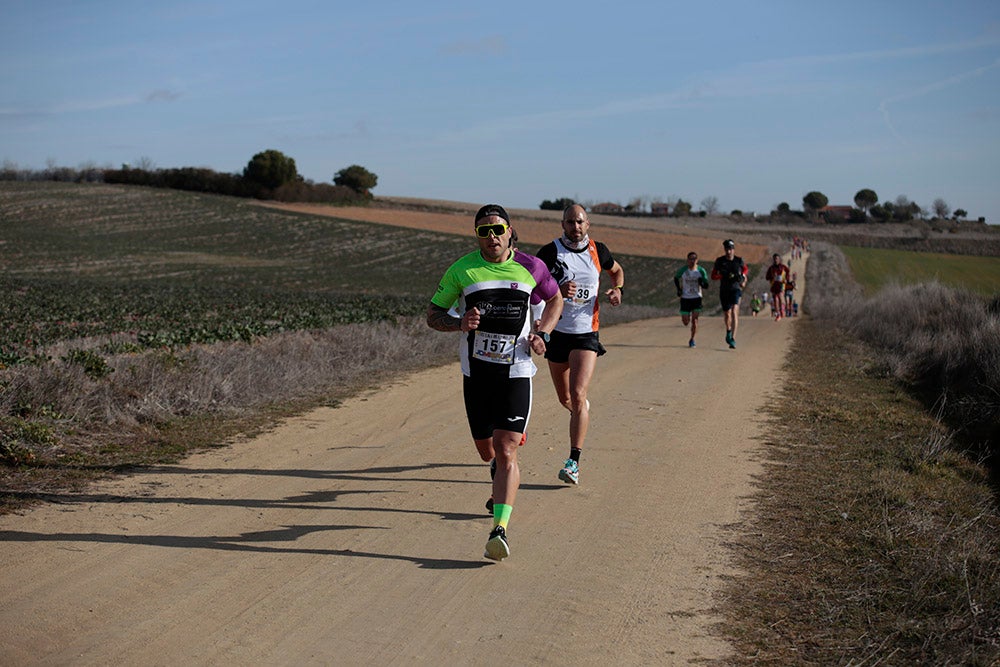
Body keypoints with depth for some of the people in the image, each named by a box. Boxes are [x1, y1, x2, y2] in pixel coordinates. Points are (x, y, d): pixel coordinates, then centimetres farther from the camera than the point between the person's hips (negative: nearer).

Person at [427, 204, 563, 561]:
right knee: (486, 451, 13)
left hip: (517, 372, -1)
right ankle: (503, 483, 48)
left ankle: (499, 530, -15)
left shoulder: (530, 267, 0)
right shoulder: (461, 270, -2)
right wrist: (459, 323, -17)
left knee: (505, 452, -12)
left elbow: (555, 299, 18)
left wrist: (542, 334, 1)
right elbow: (432, 314, 5)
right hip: (476, 371, 2)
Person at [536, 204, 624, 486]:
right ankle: (582, 411, 51)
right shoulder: (549, 252, -5)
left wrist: (617, 289, 3)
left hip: (586, 333, -1)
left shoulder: (598, 251, 2)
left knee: (578, 396, -15)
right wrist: (558, 290, -25)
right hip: (557, 332, 1)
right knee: (565, 399, 13)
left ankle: (574, 462, -12)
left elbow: (617, 270, 23)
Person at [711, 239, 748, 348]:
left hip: (736, 289, -2)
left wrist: (743, 276, 1)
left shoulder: (739, 260, -2)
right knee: (727, 314, 15)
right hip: (724, 290, 2)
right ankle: (728, 331, 48)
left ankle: (733, 339, -26)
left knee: (734, 312, -20)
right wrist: (724, 275, -17)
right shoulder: (719, 261, -2)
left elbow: (745, 269, 20)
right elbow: (713, 276, 0)